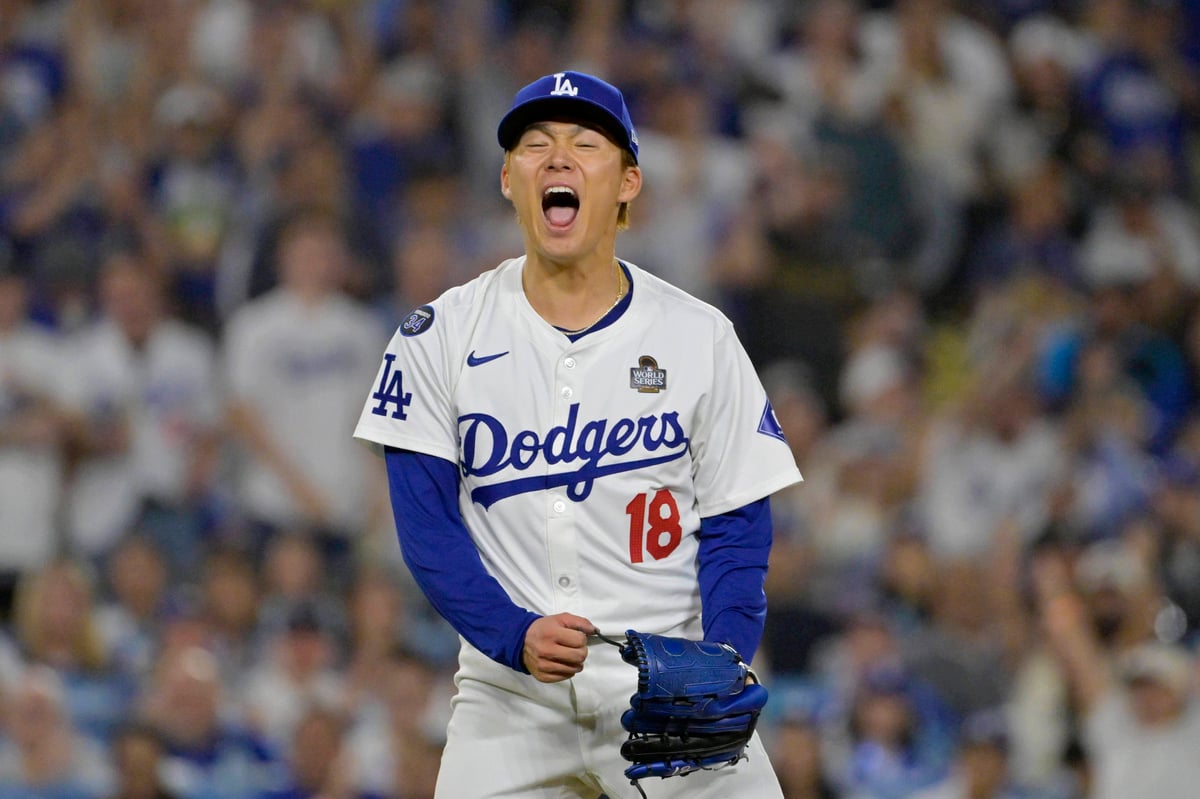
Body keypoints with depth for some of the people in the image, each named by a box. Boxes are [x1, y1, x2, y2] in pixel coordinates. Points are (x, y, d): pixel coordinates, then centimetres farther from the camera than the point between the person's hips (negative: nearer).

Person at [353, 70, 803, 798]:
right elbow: (427, 525, -1)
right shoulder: (442, 336, 2)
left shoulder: (701, 337, 2)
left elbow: (736, 532, 2)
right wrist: (517, 635, -17)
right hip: (508, 696, 0)